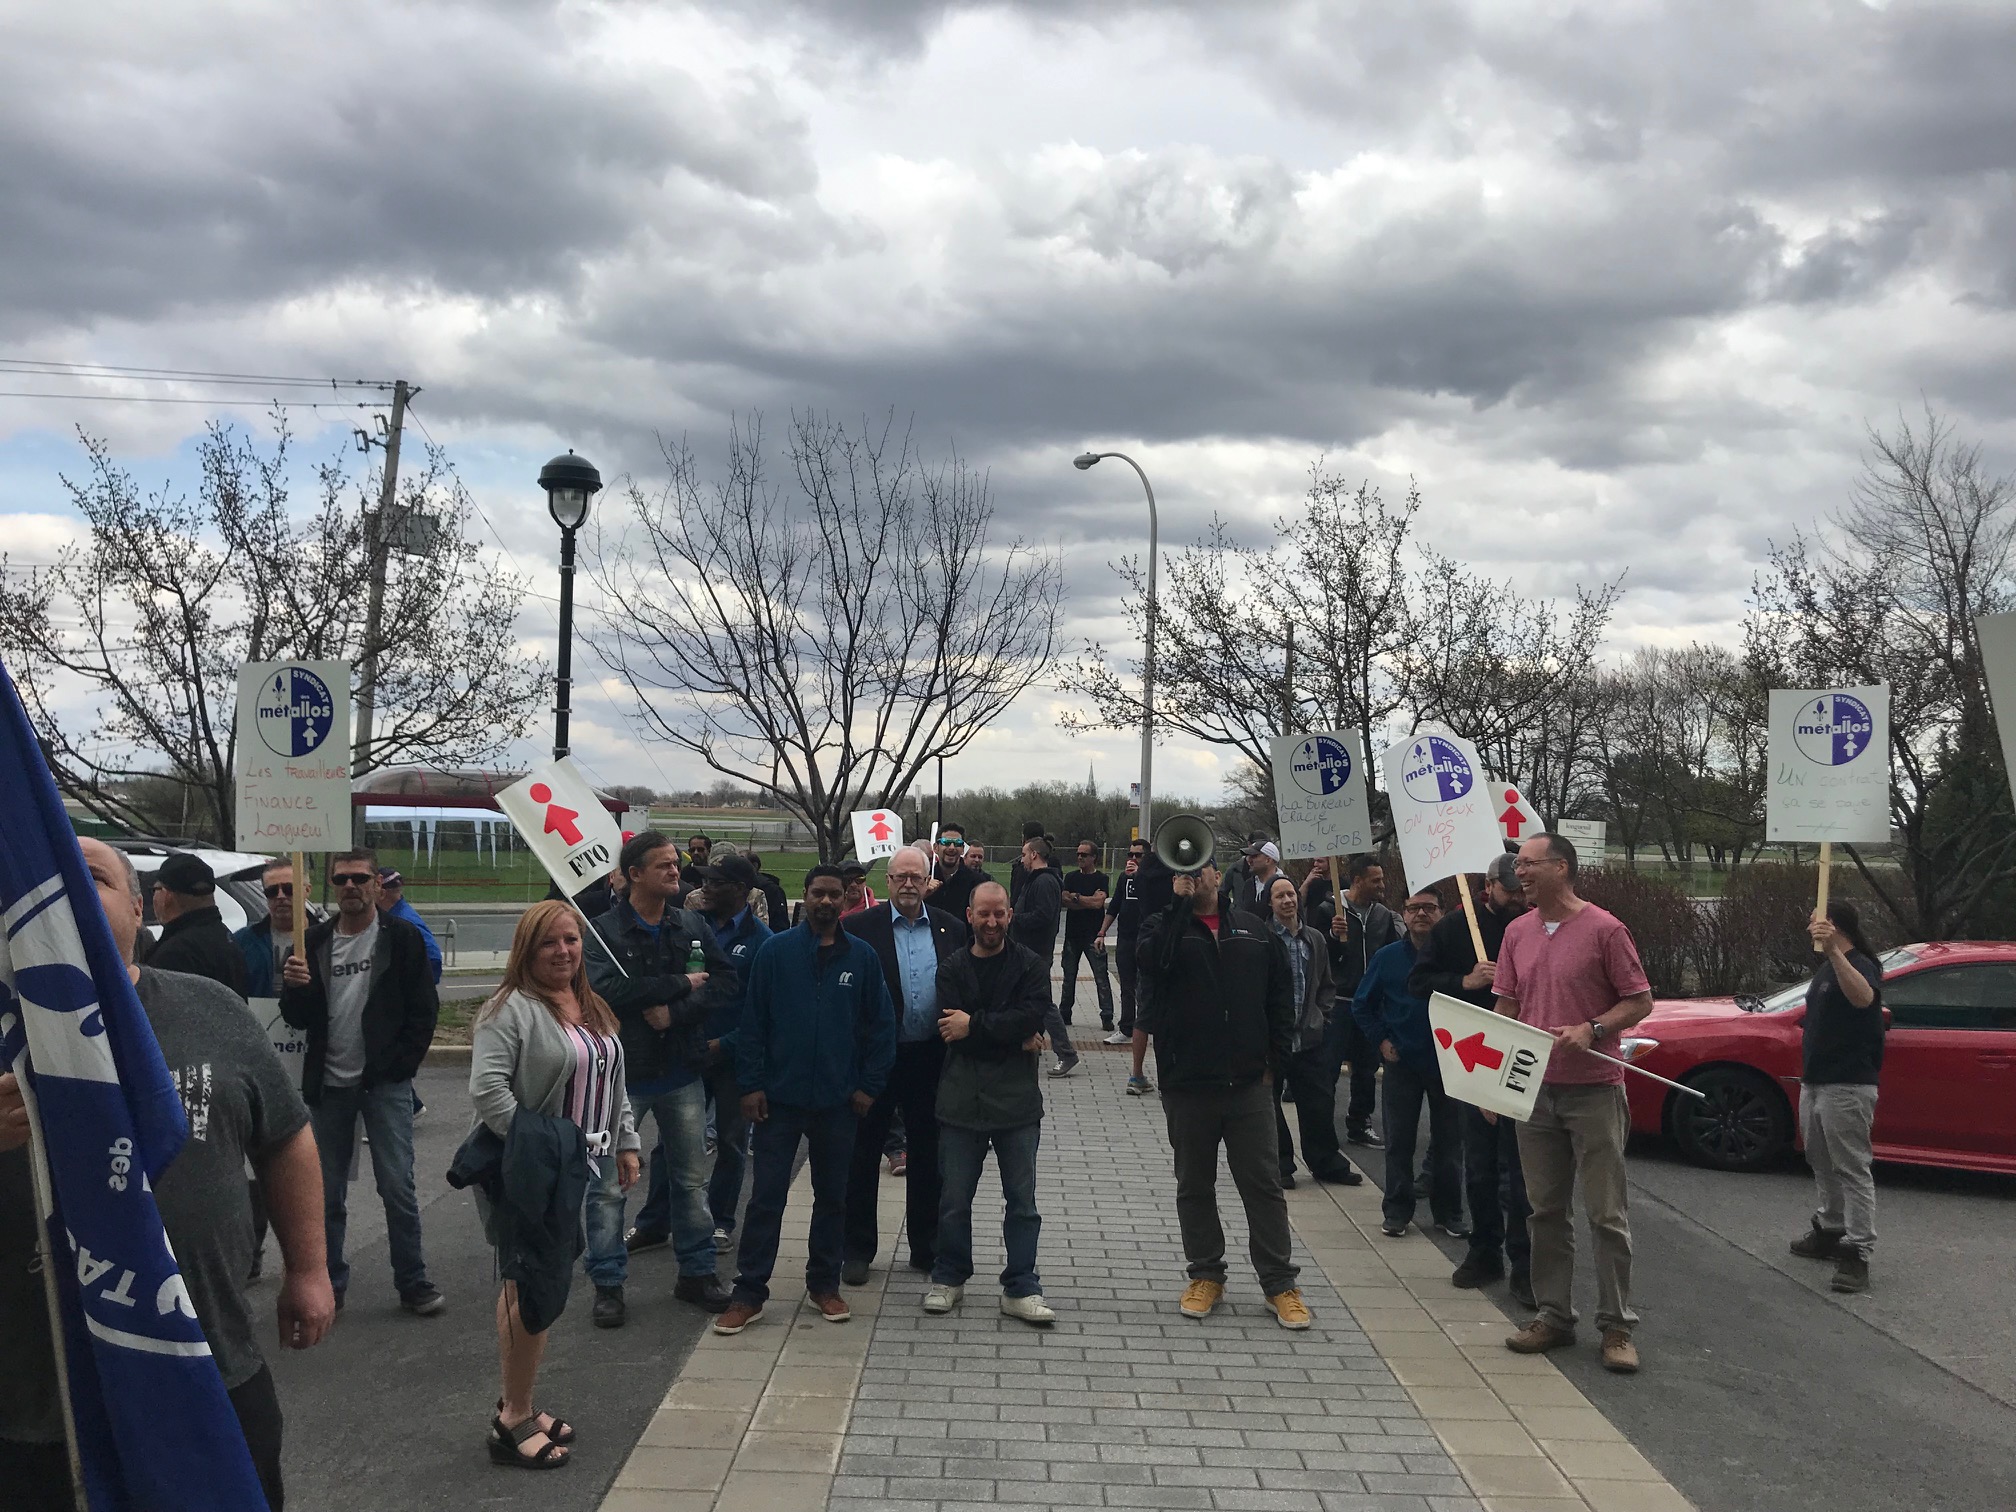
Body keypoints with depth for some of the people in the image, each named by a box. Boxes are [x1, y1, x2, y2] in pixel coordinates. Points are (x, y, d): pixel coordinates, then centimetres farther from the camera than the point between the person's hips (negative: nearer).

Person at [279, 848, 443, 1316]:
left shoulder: (401, 938, -3)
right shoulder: (315, 942, 7)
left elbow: (424, 1009, -3)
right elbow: (298, 1019, 7)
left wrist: (400, 1066, -9)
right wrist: (294, 988, -14)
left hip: (385, 1084, -3)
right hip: (329, 1085, 4)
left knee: (397, 1186, -3)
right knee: (327, 1192, 11)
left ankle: (413, 1283, 8)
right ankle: (328, 1282, 23)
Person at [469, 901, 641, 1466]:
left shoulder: (593, 1009, 14)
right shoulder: (510, 1009, -13)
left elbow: (614, 1085, 21)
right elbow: (487, 1089, -21)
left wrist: (626, 1144, 17)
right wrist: (532, 1146, -22)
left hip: (586, 1167, 8)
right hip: (532, 1175, -8)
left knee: (545, 1287, 14)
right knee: (532, 1291, -3)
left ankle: (519, 1406, 24)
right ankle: (513, 1422, 9)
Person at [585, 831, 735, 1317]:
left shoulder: (693, 926, 1)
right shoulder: (605, 931, -10)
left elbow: (725, 981, -6)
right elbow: (606, 989, -26)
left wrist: (675, 1011, -20)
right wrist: (681, 984, -19)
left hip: (682, 1073, 3)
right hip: (624, 1072, -3)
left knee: (691, 1176, 12)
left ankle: (697, 1272, 25)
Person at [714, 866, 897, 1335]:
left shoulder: (862, 957, 0)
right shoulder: (776, 951, -4)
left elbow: (882, 1025, 5)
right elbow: (752, 1021, -3)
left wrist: (869, 1085, 0)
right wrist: (751, 1083, -7)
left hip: (838, 1102, 2)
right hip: (779, 1098, -2)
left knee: (832, 1198, 13)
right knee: (766, 1197, 1)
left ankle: (824, 1283, 26)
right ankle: (749, 1292, 9)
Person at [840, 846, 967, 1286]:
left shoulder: (951, 929, 5)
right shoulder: (860, 927, -5)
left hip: (929, 1057, 3)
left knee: (927, 1154, 13)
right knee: (864, 1152, 7)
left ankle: (926, 1246, 26)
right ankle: (858, 1249, 19)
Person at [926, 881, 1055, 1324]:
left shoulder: (1030, 967, 2)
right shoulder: (951, 969, 3)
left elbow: (1033, 1017, -15)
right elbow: (950, 1030, -10)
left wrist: (974, 1025, -15)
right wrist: (1016, 1039, -14)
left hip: (1016, 1101, 0)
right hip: (962, 1100, 1)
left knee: (1021, 1200, 5)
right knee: (954, 1199, 9)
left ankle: (1021, 1288, 15)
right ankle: (949, 1278, 26)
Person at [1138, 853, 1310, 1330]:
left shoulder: (1253, 931, 7)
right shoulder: (1163, 926, 0)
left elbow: (1281, 996, 11)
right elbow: (1155, 960, -24)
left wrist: (1275, 1057, 4)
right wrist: (1179, 900, -21)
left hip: (1249, 1082, 1)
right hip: (1187, 1084, -1)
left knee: (1263, 1183, 4)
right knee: (1194, 1185, 11)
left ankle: (1279, 1283, 13)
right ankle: (1206, 1274, 25)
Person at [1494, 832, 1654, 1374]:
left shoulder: (1604, 929, -8)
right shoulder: (1517, 932, 9)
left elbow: (1641, 1001, -5)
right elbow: (1506, 1007, 14)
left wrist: (1591, 1029, -20)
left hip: (1594, 1090, -5)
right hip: (1534, 1089, 5)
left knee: (1607, 1213, 0)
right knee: (1546, 1210, 11)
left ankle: (1617, 1326, 8)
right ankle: (1554, 1315, 21)